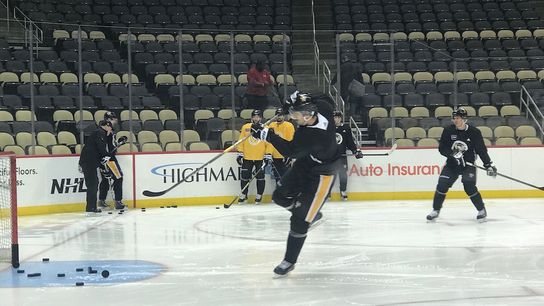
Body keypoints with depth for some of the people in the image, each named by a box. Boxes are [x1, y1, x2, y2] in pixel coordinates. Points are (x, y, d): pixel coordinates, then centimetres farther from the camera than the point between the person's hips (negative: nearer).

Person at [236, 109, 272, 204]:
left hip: (260, 158, -1)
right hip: (247, 157, 2)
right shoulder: (245, 127, 5)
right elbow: (241, 141, 8)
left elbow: (269, 143, 0)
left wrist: (268, 155, -6)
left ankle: (259, 195, 16)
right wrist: (240, 153, 3)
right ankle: (243, 195, 18)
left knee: (260, 177, 2)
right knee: (245, 177, 3)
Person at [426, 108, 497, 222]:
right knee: (442, 185, -10)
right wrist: (453, 153, -25)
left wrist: (488, 165, -12)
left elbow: (482, 150, -5)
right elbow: (442, 148, -7)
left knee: (469, 187, -17)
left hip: (468, 164, -2)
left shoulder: (474, 132, -9)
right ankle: (436, 210, 6)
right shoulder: (448, 131, -5)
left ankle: (481, 210, 1)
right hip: (451, 163, 2)